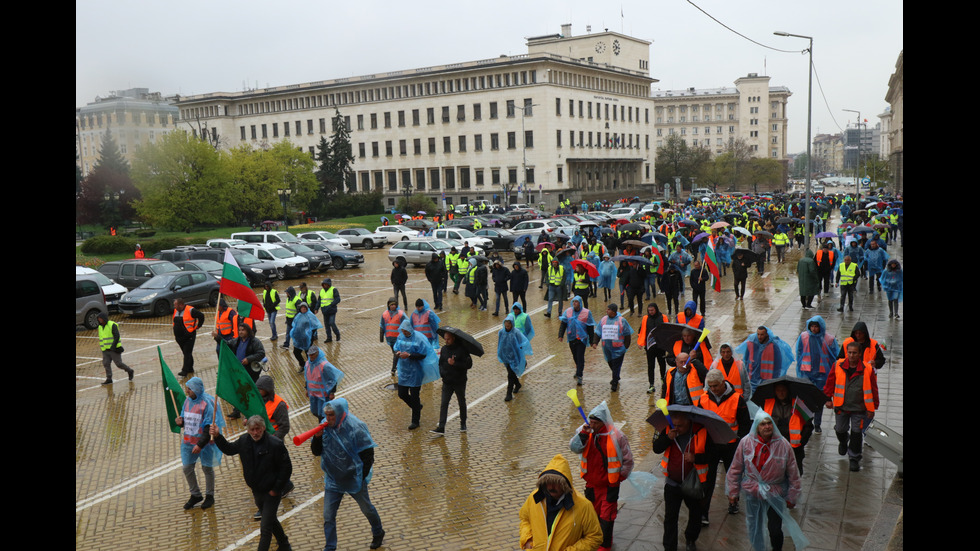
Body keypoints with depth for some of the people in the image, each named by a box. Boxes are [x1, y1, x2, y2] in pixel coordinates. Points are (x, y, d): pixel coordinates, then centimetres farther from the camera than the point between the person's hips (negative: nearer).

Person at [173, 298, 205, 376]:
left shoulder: (190, 310, -14)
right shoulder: (176, 311, 8)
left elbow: (201, 316, -9)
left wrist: (197, 326, -3)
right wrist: (175, 334, 19)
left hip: (188, 337, -7)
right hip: (179, 337, 7)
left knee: (187, 353, -9)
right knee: (186, 353, 14)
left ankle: (185, 371, -11)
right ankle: (190, 369, 24)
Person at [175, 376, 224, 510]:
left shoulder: (207, 403, -18)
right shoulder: (187, 401, 4)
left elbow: (209, 428, -19)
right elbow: (185, 419, 16)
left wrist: (200, 444, -23)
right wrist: (180, 421, -8)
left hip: (205, 442, -6)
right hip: (189, 441, 7)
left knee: (207, 468, 7)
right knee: (187, 468, 9)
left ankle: (209, 496, 25)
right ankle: (195, 495, 28)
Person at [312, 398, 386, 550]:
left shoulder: (356, 428, -21)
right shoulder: (325, 427, -6)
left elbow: (368, 455, -16)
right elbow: (316, 452, 0)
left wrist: (361, 477, -16)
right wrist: (318, 437, -20)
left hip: (354, 480, -3)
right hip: (332, 480, 4)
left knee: (367, 509, 17)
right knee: (328, 516, 3)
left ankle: (378, 533, 42)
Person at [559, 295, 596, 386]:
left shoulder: (586, 313, -5)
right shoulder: (568, 312, 1)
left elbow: (590, 328, 0)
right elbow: (563, 324, 1)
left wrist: (592, 341, 1)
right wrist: (560, 335, -11)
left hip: (582, 338, -4)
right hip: (571, 338, 4)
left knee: (580, 357, -10)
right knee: (575, 357, 15)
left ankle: (579, 375, -8)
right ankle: (579, 370, 38)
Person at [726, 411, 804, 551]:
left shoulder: (783, 445, -11)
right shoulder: (746, 442, -10)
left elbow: (793, 474, -2)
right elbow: (736, 469, 0)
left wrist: (792, 497, 1)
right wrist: (733, 492, 3)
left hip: (776, 495, -1)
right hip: (752, 492, 2)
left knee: (775, 530, -2)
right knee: (754, 527, 17)